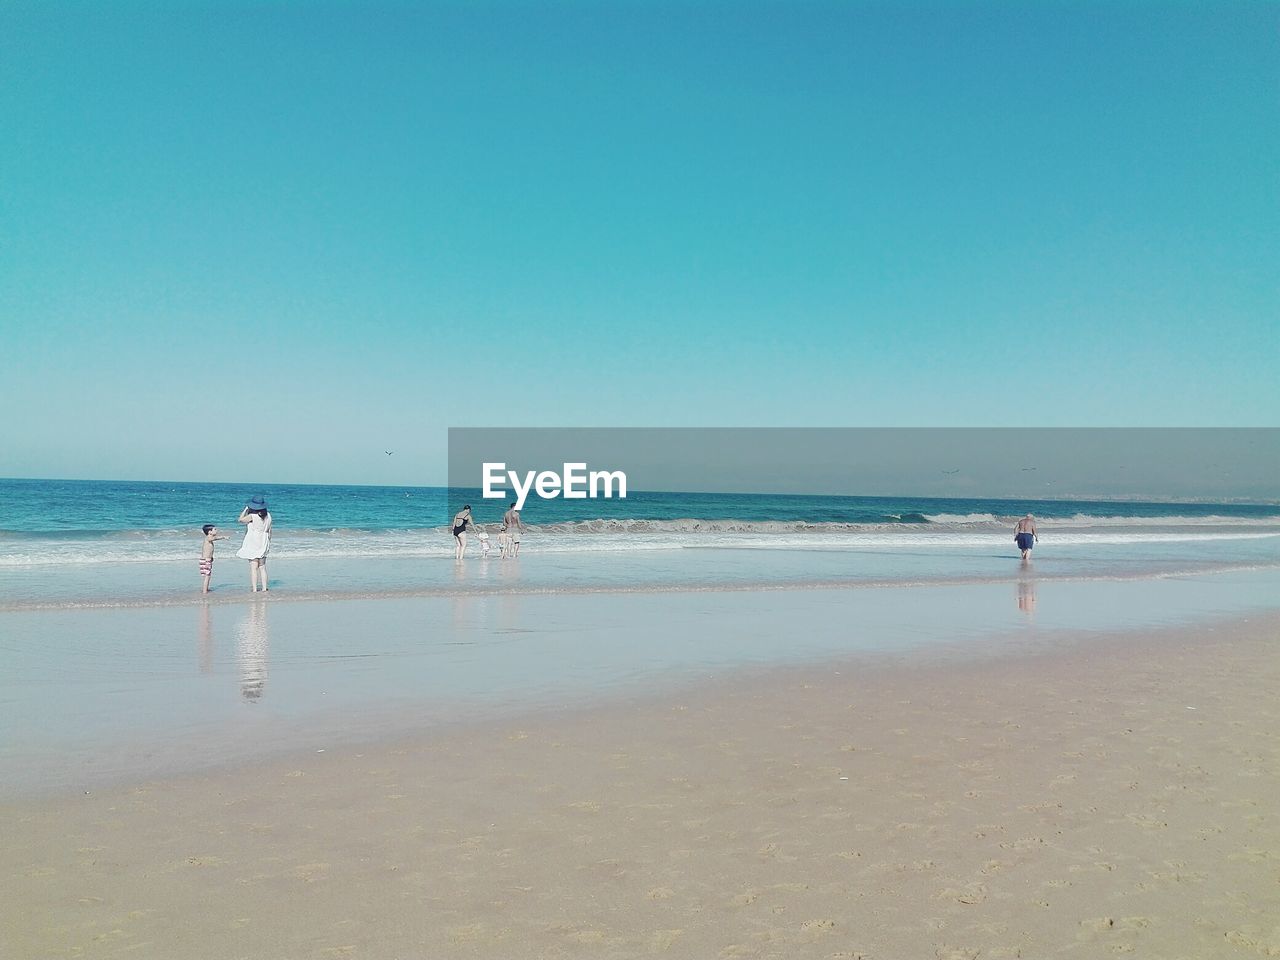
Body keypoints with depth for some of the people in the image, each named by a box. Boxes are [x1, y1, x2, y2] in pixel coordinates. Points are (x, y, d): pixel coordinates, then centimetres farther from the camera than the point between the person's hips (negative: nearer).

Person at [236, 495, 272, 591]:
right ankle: (264, 588, 11)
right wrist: (268, 542, 20)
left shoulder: (252, 516, -14)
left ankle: (254, 589, -4)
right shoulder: (268, 516, 4)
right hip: (263, 544, 6)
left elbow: (240, 520, -1)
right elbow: (269, 531, 10)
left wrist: (245, 509, 4)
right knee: (262, 567, 11)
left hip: (253, 543, -6)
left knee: (253, 567, -3)